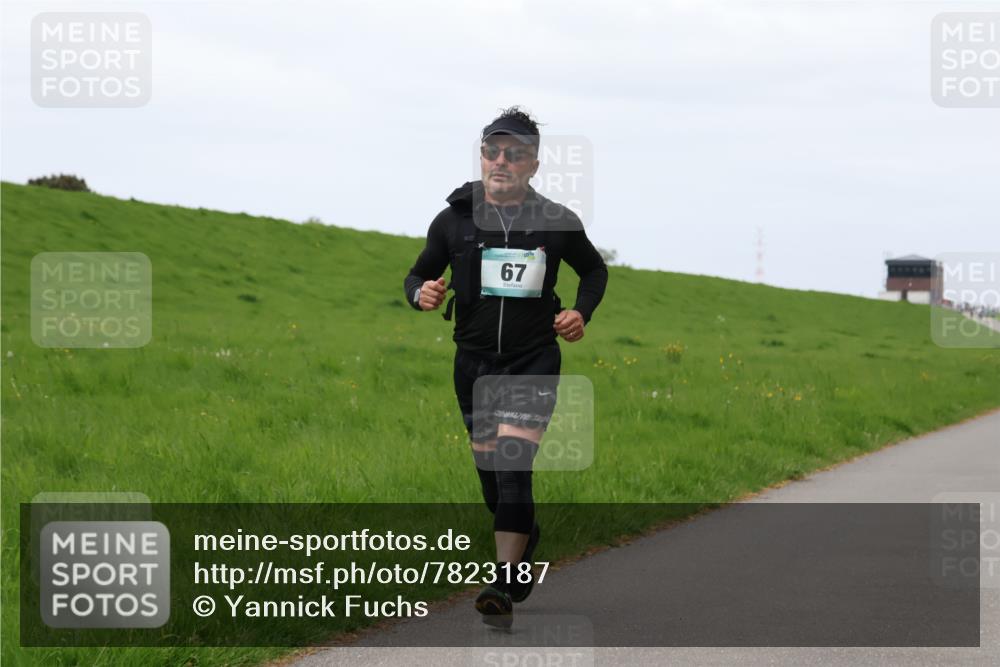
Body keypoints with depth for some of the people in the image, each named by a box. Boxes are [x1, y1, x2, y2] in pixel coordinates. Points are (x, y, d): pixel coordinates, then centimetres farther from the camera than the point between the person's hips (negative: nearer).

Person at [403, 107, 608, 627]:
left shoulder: (557, 223, -2)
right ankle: (526, 537, 41)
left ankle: (504, 589, -18)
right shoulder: (454, 220, -1)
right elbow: (418, 274, 10)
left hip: (534, 360, -3)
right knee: (490, 473, 11)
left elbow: (594, 270, 16)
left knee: (513, 468, -17)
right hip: (474, 362, 3)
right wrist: (422, 293, -14)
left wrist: (581, 313, -2)